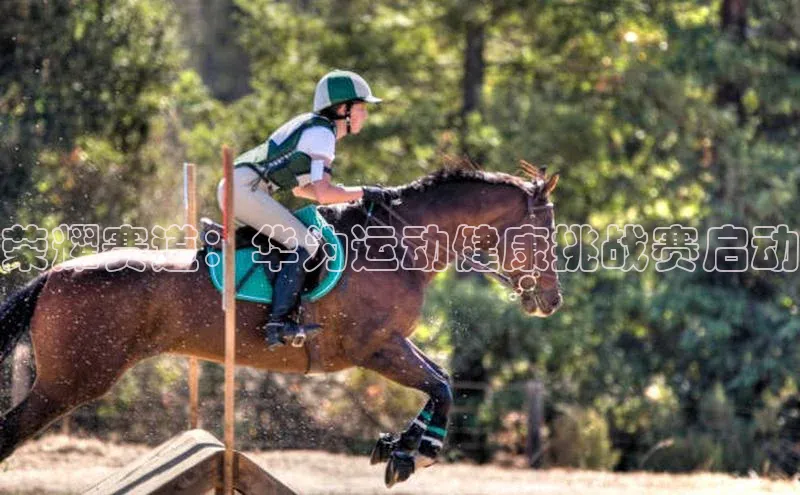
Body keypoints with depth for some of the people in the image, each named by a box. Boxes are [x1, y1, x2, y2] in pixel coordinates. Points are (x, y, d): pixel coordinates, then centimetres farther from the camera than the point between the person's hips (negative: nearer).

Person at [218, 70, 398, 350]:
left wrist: (348, 196, 17)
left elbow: (300, 188, 26)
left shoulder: (312, 128, 20)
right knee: (305, 243, -15)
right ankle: (278, 323, -23)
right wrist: (363, 193, -6)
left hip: (233, 187, 10)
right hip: (244, 188, -10)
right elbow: (323, 193, -19)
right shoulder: (321, 133, -10)